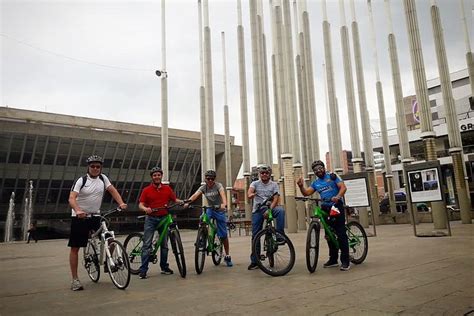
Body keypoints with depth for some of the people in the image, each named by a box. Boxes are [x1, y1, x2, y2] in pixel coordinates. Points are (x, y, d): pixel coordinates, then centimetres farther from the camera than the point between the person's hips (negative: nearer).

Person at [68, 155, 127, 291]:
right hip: (80, 217, -3)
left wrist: (121, 203, -11)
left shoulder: (103, 178, 2)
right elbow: (72, 198, -20)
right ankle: (75, 279, 10)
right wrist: (77, 210, -39)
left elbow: (112, 190, 6)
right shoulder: (81, 180, -10)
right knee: (75, 248, 1)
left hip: (95, 216, 3)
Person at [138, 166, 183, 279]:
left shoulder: (167, 188, 6)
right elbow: (141, 204, -4)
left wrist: (183, 202, -9)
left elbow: (175, 200, 11)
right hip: (151, 219, -2)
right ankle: (143, 270, -1)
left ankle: (164, 267, 23)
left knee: (164, 244, 10)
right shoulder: (146, 190, 0)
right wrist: (145, 209, -26)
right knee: (147, 244, -6)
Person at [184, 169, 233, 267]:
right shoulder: (203, 187, -4)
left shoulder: (218, 185, -12)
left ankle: (227, 256, 15)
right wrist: (188, 202, -42)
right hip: (210, 209, 2)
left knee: (223, 235, 0)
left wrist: (224, 204, -53)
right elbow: (195, 195, -22)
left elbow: (223, 194, -31)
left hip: (220, 210, -2)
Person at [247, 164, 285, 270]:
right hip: (257, 210, 1)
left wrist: (269, 210, -25)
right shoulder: (255, 183, 4)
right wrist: (250, 195, -43)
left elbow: (275, 199, -8)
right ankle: (254, 261, 8)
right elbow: (250, 191, -17)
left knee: (281, 210, -33)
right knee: (255, 235, -1)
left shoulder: (274, 185, 3)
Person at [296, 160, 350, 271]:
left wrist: (338, 196, -27)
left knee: (341, 233, -9)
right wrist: (301, 186, -14)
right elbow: (306, 193, 6)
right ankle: (333, 259, 21)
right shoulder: (315, 183, 15)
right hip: (325, 208, 6)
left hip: (336, 206, -6)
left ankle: (345, 261, -6)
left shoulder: (332, 176, 1)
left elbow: (343, 187, -9)